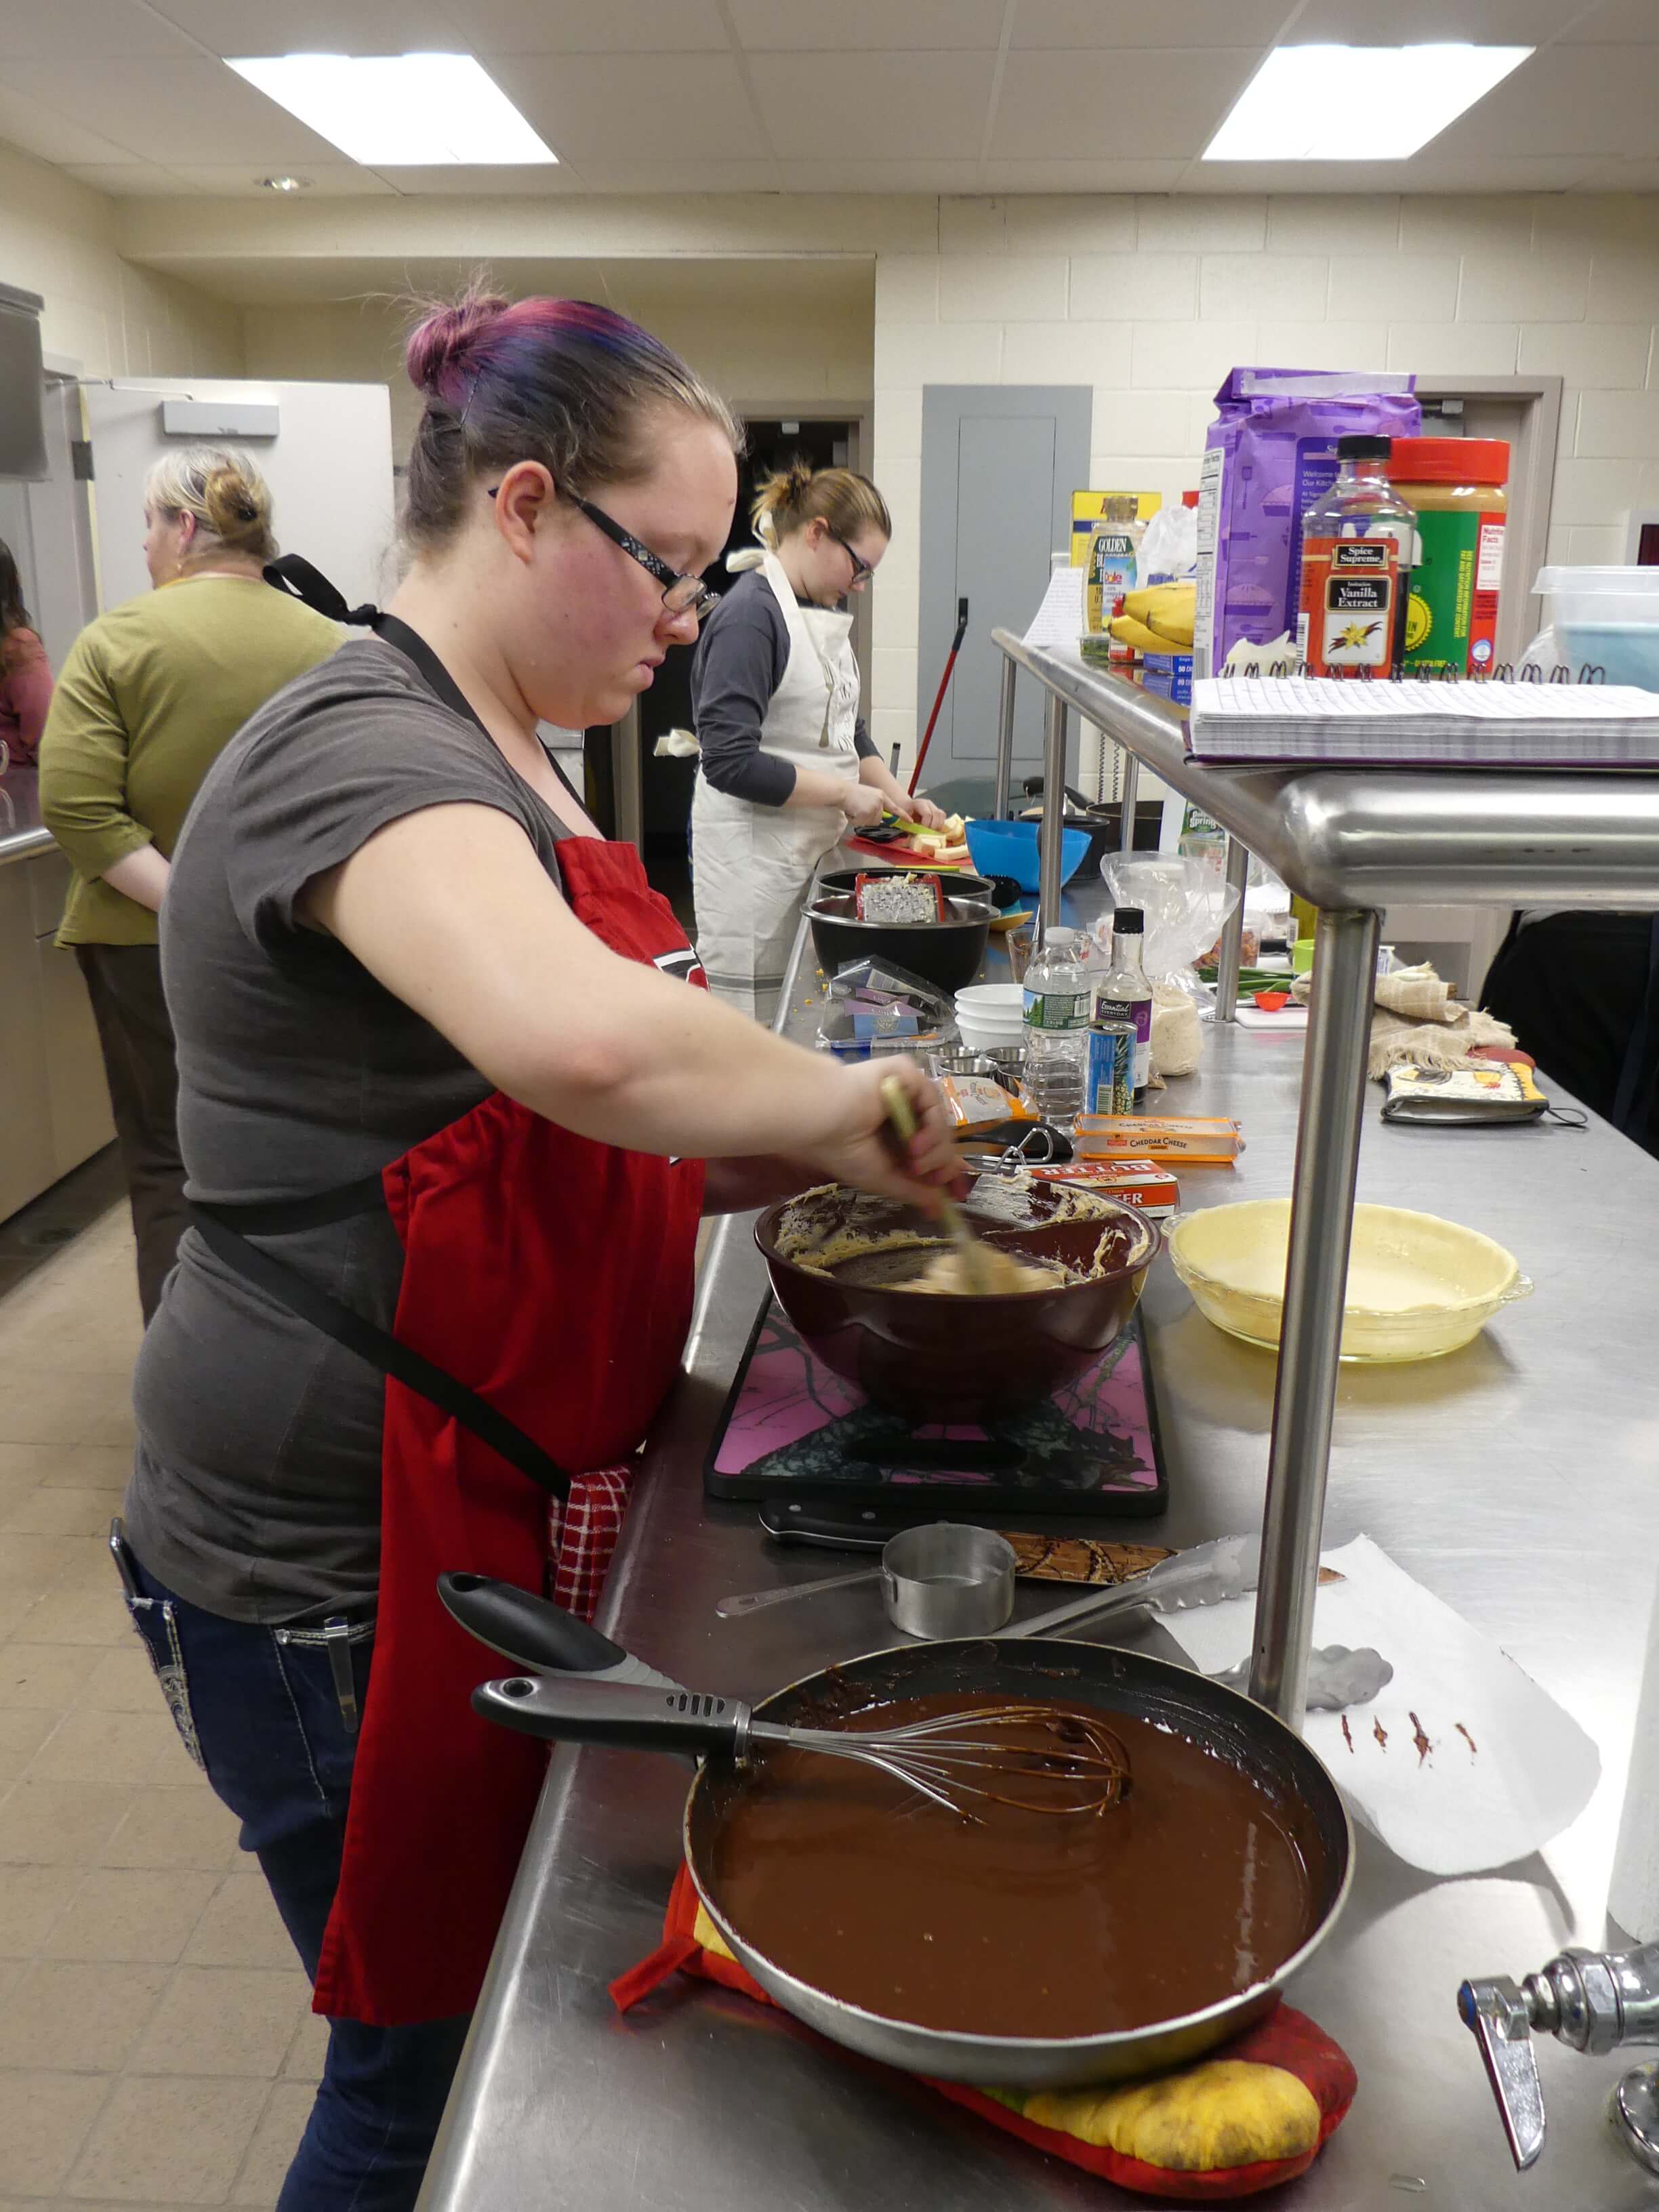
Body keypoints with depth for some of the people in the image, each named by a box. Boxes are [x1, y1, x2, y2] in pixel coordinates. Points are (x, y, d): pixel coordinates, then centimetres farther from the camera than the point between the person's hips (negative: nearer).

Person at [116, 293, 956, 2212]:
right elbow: (580, 1040, -43)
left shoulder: (503, 758, 12)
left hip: (504, 1508, 9)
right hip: (344, 1565, -9)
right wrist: (837, 1097, -24)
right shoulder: (360, 753, -21)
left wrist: (815, 1156, 2)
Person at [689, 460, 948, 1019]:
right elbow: (731, 762, -23)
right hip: (754, 853, -9)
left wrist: (897, 796, 6)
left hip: (814, 846, 9)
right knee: (755, 1017, 0)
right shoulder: (749, 616, -17)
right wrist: (845, 792, -17)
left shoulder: (825, 611, 12)